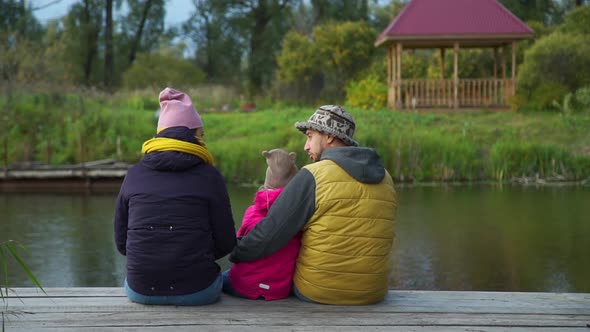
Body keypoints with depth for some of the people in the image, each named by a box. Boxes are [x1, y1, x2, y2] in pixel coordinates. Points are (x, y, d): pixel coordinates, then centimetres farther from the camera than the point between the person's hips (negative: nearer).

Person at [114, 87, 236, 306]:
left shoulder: (134, 175, 4)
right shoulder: (209, 176, -4)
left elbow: (120, 242, 9)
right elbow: (226, 243, 1)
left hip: (140, 290, 4)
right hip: (196, 291, -3)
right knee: (226, 278, 28)